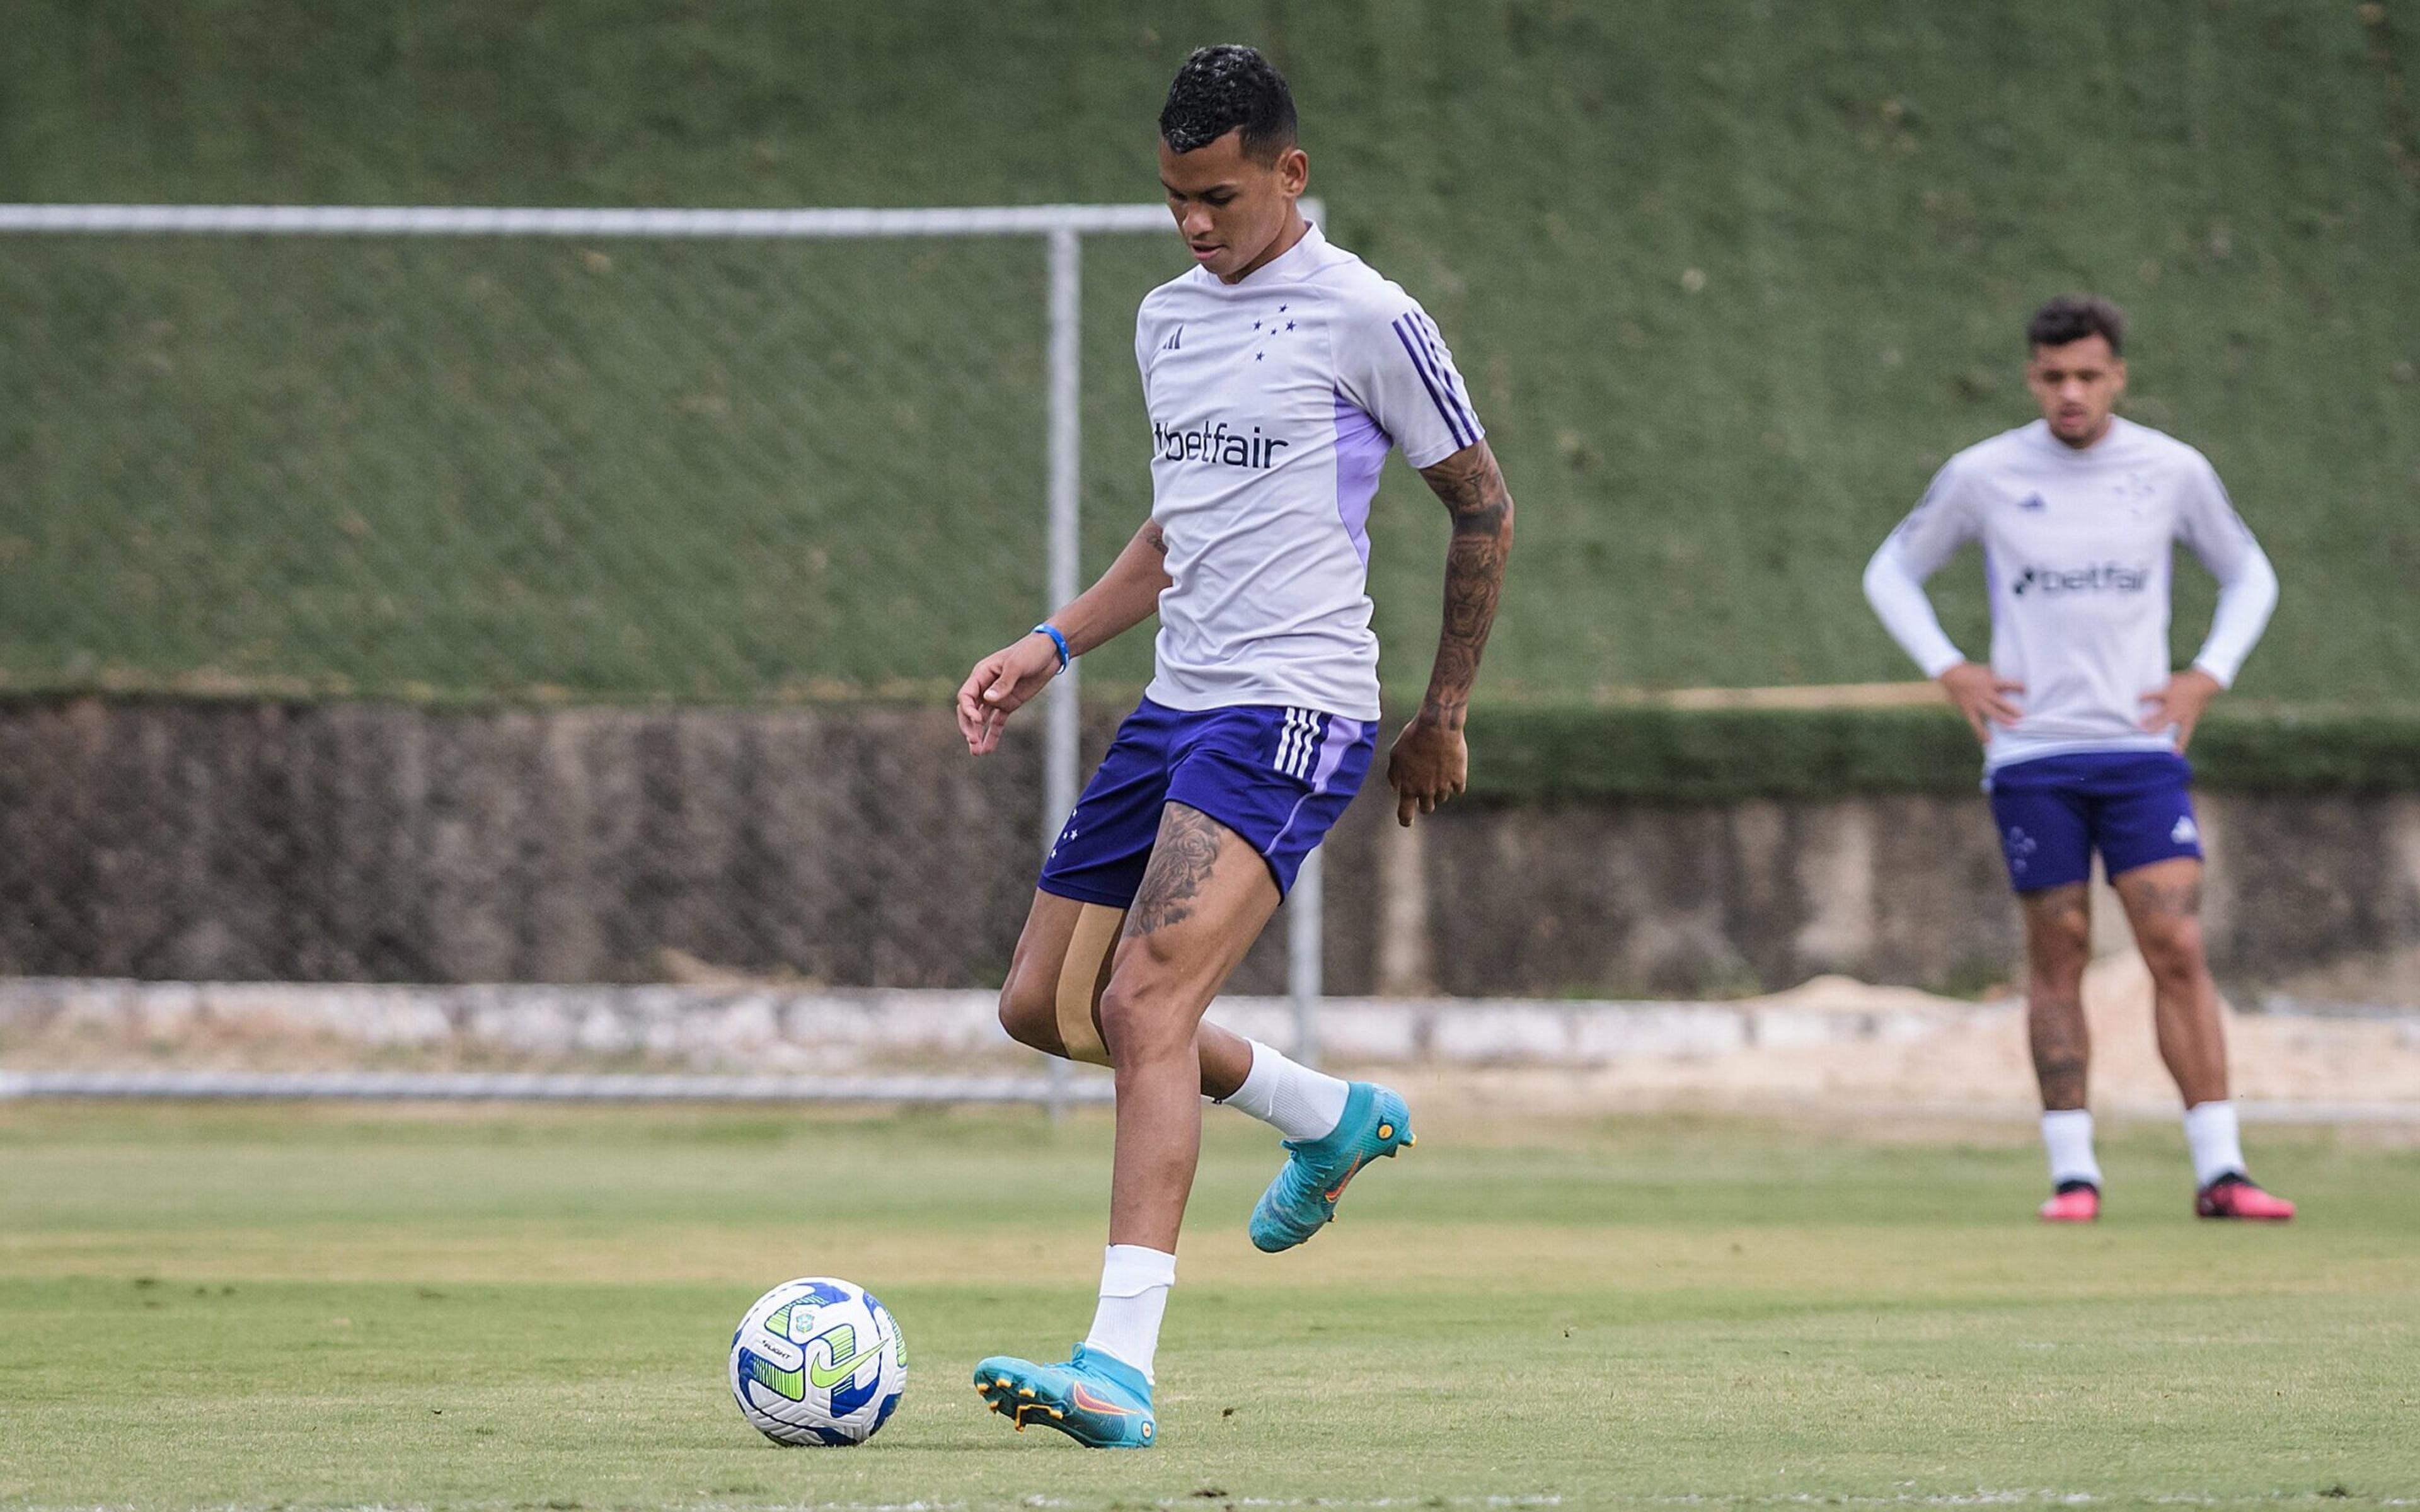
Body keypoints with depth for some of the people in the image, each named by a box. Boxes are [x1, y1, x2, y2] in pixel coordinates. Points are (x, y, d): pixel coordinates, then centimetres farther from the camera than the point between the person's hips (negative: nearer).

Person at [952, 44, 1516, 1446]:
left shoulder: (1366, 320, -8)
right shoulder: (1167, 320, 15)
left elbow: (1484, 506, 1)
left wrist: (1444, 717, 5)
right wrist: (1054, 645, 14)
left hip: (1293, 712, -9)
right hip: (1176, 703, 9)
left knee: (1147, 1004, -22)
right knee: (1046, 1006, 9)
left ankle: (1123, 1368, -27)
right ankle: (1336, 1118, 30)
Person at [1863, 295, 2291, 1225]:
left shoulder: (2173, 472, 3)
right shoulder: (1984, 476, 0)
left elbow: (2248, 575, 18)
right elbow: (1892, 573, 13)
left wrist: (2208, 677, 4)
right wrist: (1951, 674, 0)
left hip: (2141, 747, 0)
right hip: (2030, 753, 0)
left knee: (2178, 948, -9)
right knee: (2058, 955, 0)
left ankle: (2219, 1172, -8)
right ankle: (2072, 1172, 6)